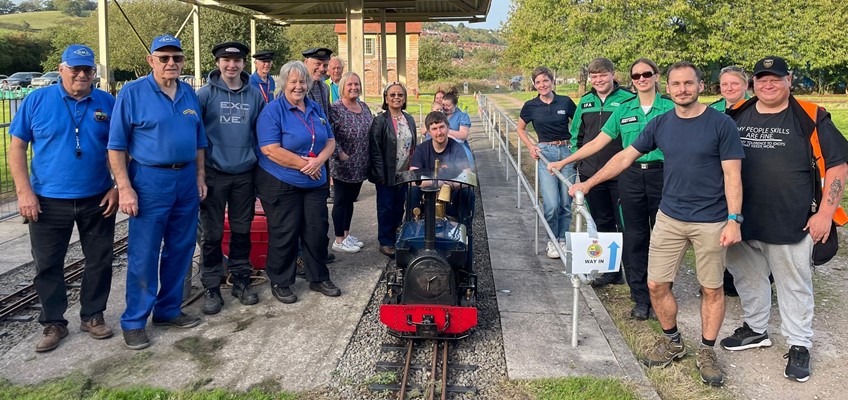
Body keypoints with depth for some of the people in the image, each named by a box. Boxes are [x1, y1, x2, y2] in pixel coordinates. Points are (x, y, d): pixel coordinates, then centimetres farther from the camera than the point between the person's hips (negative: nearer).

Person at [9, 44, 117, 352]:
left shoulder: (108, 103, 2)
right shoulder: (37, 100, -2)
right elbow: (17, 147, -1)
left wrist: (118, 188, -2)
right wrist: (24, 192, -9)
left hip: (98, 201, 1)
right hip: (48, 202, -1)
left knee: (100, 262, 10)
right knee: (48, 266, 8)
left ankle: (92, 316, 27)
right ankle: (53, 323, 23)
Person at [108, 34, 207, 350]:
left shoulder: (189, 94, 10)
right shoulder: (132, 93, -6)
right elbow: (116, 145, -8)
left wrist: (200, 177, 10)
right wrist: (124, 188, -14)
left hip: (187, 180, 6)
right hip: (150, 180, -5)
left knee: (180, 250, 12)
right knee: (143, 255, 0)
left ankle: (169, 310, 27)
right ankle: (134, 322, 12)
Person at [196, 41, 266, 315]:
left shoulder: (255, 95, 5)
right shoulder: (206, 94, -3)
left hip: (245, 173, 3)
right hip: (214, 173, -2)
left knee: (242, 230, 12)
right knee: (212, 234, 4)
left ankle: (241, 280, 26)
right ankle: (211, 287, 15)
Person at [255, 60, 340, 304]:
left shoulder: (315, 109, 11)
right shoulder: (273, 111, -10)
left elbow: (330, 140, 12)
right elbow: (270, 150, -19)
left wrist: (319, 160, -10)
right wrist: (305, 164, -17)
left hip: (315, 183, 6)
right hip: (281, 185, -6)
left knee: (317, 230, 10)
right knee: (284, 234, 1)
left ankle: (319, 278, 26)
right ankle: (280, 283, 17)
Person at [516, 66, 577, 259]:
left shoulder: (565, 102, 2)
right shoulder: (531, 106, 2)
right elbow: (520, 128, 17)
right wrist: (530, 146, 4)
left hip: (567, 152, 1)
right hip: (545, 153, -1)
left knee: (566, 202, 4)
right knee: (551, 204, -10)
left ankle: (562, 240, 21)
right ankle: (552, 241, 11)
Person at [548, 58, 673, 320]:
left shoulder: (670, 108, 1)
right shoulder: (624, 110, 9)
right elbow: (597, 143, 9)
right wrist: (564, 162, 6)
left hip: (661, 175, -2)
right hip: (631, 177, 2)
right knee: (635, 237, 5)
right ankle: (641, 298, 14)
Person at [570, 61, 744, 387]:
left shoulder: (721, 124, -9)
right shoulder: (660, 124, 2)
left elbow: (732, 176, -10)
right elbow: (625, 157, 8)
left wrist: (733, 220, -16)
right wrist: (588, 184, 7)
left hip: (711, 222, -3)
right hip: (669, 217, 4)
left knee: (712, 289, 7)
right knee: (656, 284, 6)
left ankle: (707, 352, 26)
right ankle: (672, 342, 28)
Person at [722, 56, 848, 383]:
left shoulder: (810, 118, -7)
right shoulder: (736, 117, 5)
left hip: (791, 224, -4)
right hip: (741, 221, 4)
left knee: (795, 285, 8)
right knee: (748, 278, 18)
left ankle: (799, 346, 24)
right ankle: (755, 330, 39)